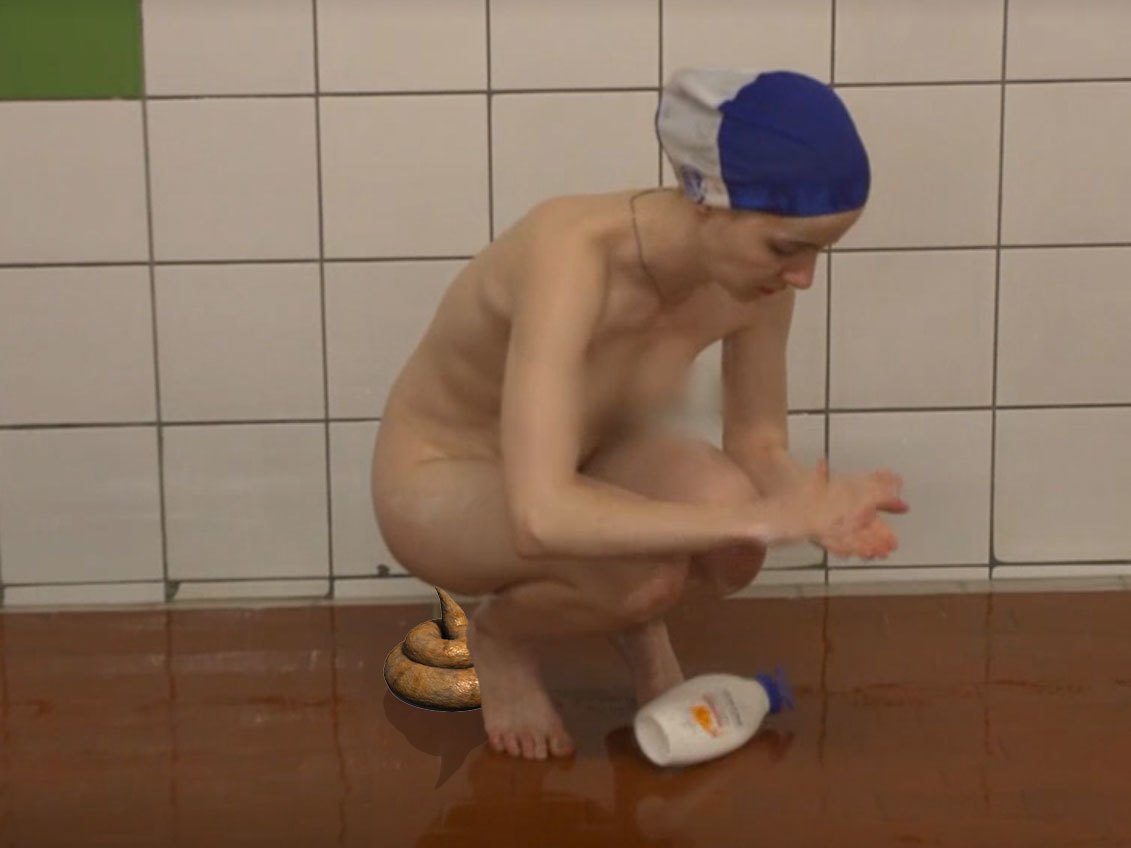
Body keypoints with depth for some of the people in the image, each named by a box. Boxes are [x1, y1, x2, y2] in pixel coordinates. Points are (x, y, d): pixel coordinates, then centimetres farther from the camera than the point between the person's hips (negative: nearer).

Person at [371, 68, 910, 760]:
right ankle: (499, 636, 1)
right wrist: (757, 519, -44)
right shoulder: (572, 256, -40)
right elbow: (541, 519, -47)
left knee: (727, 547, -28)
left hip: (589, 454, 5)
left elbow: (758, 443, -5)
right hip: (442, 482, -5)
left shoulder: (754, 273, -20)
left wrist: (805, 502, -29)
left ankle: (638, 622, 9)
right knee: (644, 573, -34)